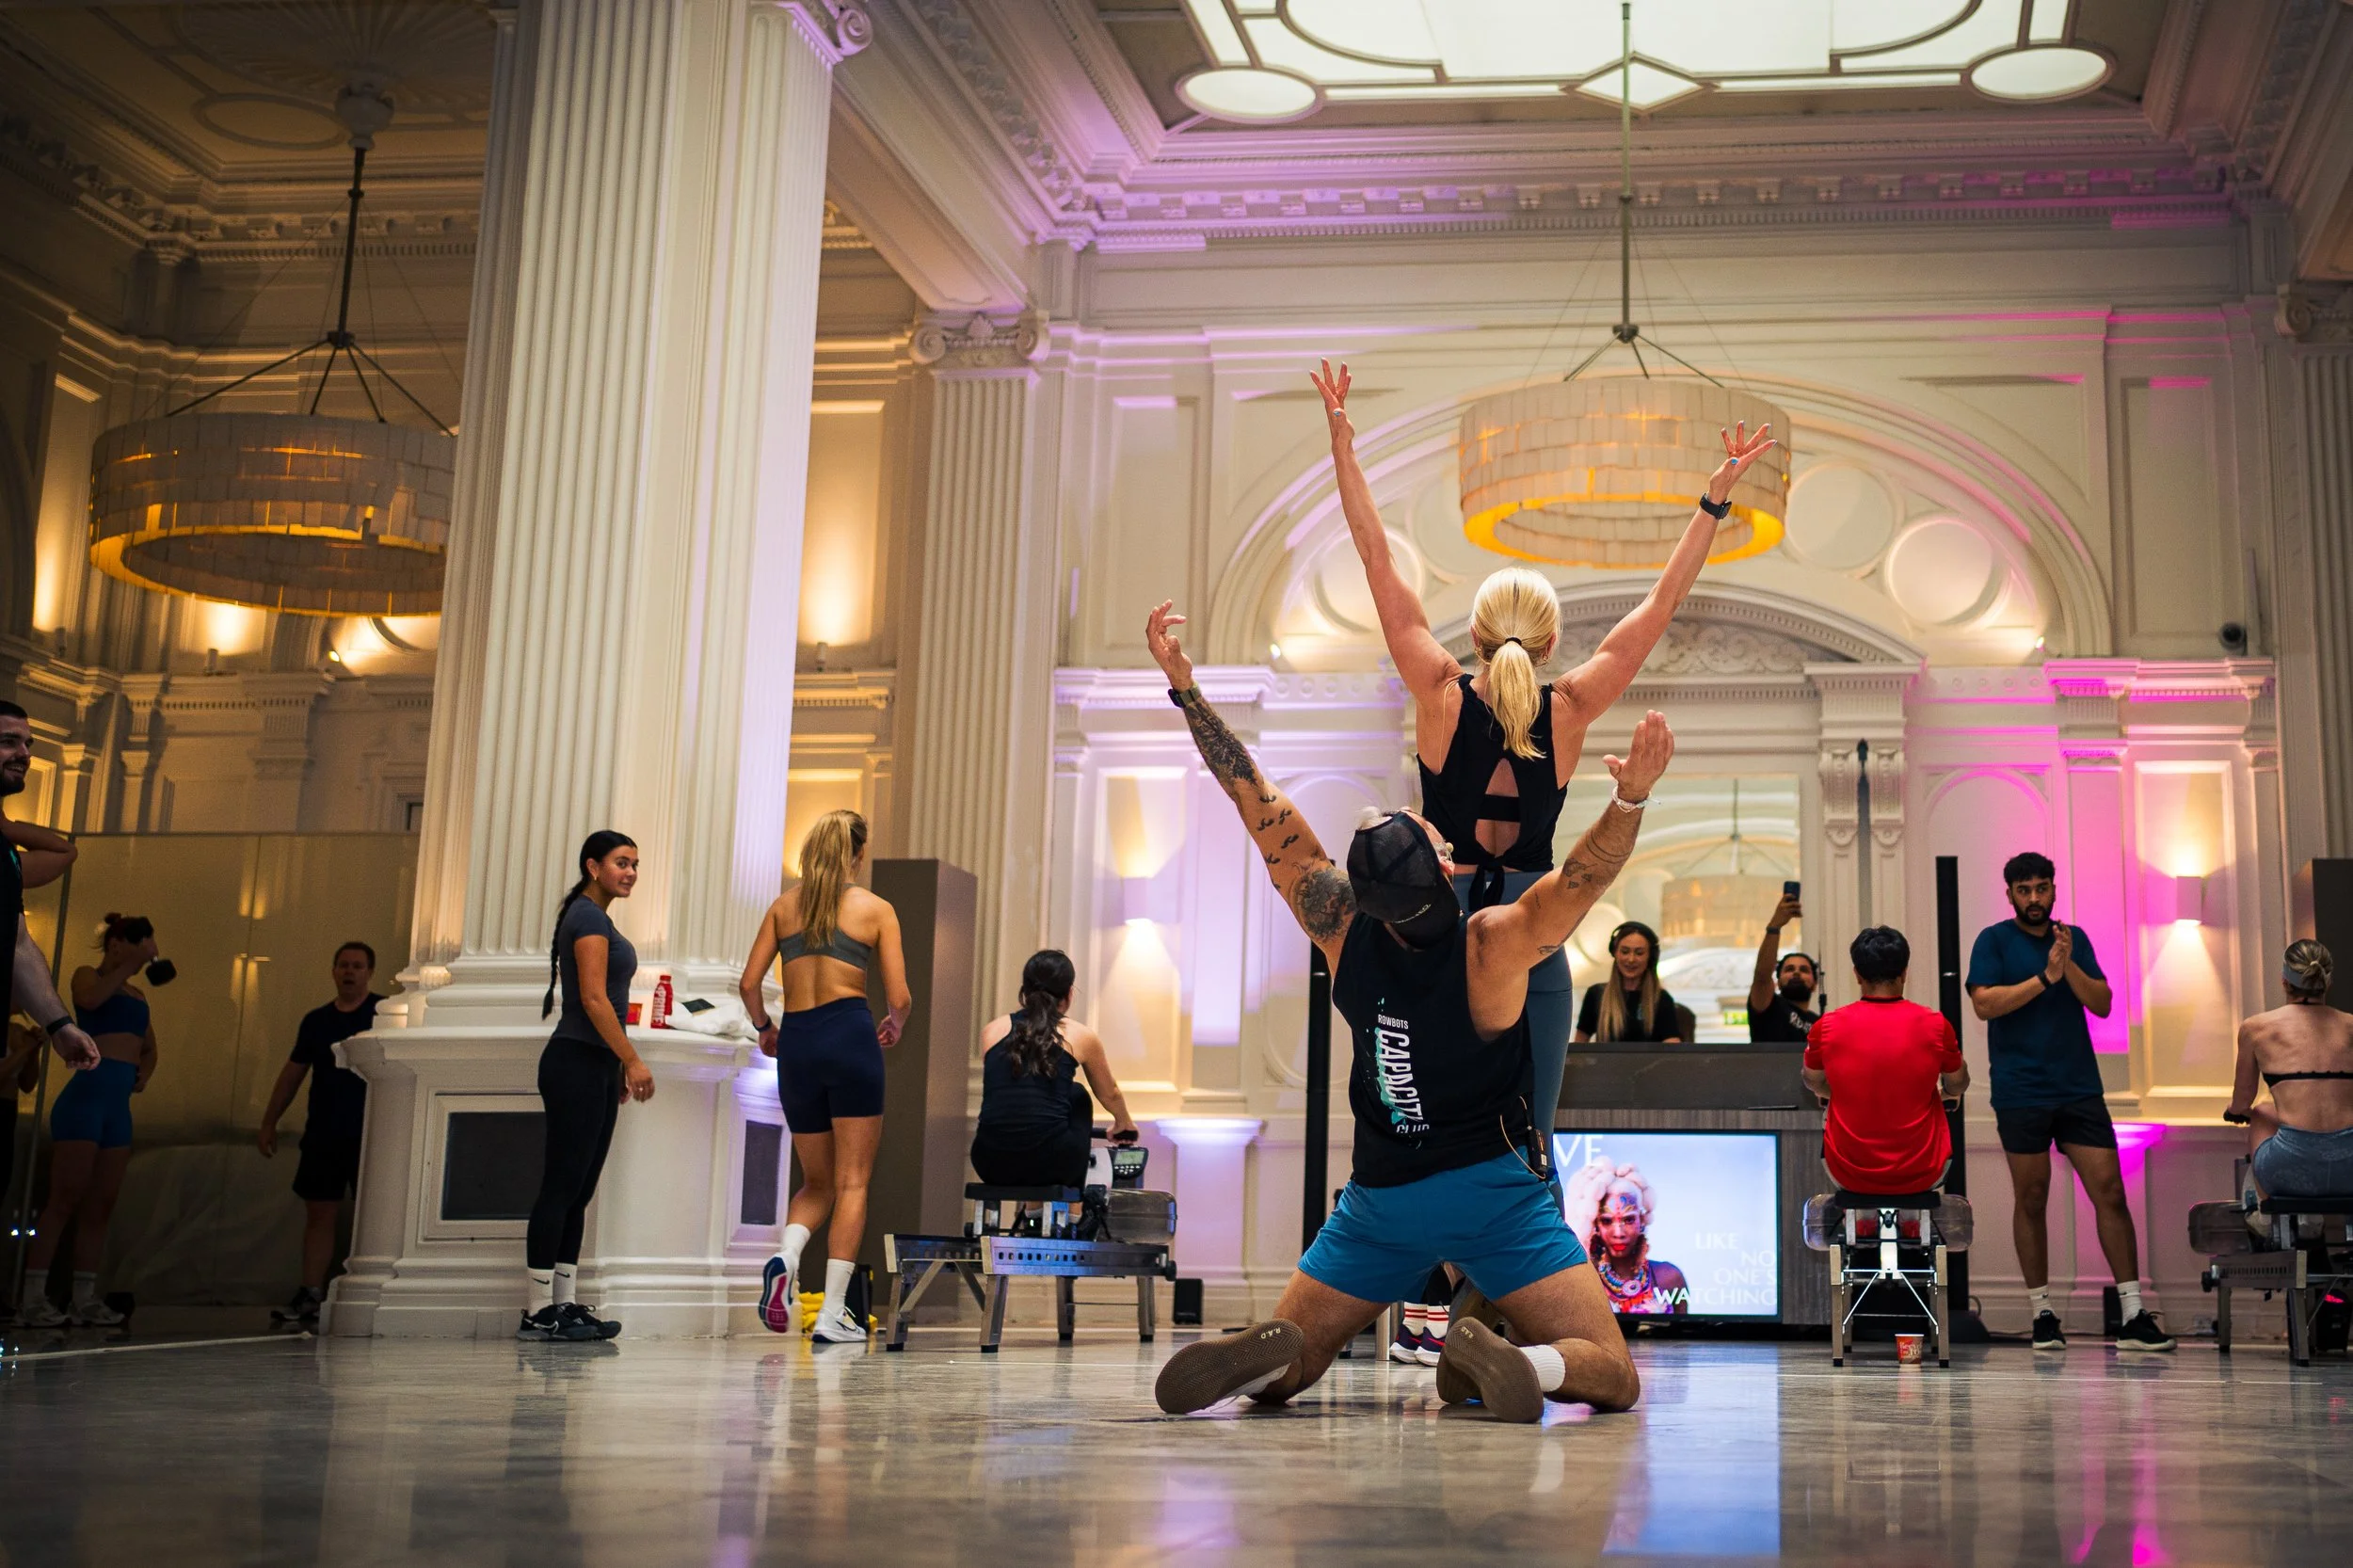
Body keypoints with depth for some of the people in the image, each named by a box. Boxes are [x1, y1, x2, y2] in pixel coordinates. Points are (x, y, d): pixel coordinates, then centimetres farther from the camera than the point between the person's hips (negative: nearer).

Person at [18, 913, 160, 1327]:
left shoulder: (137, 995, 20)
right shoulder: (88, 975, 2)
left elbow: (150, 1047, 30)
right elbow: (91, 999, -22)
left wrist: (145, 1072, 10)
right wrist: (131, 963, -20)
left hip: (119, 1106, 7)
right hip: (87, 1095, -7)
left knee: (100, 1207, 5)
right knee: (65, 1200, -11)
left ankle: (85, 1300, 7)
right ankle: (33, 1298, -11)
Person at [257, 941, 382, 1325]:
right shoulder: (316, 1020, 13)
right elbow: (293, 1072, 17)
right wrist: (269, 1122, 16)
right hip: (322, 1133, 4)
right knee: (318, 1213, 4)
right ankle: (310, 1295, 7)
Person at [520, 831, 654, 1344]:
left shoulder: (595, 917, 19)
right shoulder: (588, 917, -11)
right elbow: (593, 999, -18)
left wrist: (618, 1070, 20)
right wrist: (632, 1060, -17)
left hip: (595, 1067, 10)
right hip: (577, 1064, -10)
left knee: (578, 1191, 8)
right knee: (561, 1186, -8)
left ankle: (564, 1306, 10)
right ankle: (537, 1312, -6)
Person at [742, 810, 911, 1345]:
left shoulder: (784, 906, 12)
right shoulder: (876, 909, 4)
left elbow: (749, 984, 5)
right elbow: (900, 998, 0)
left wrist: (764, 1028, 23)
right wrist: (892, 1027, 21)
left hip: (796, 1043, 3)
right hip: (850, 1035, -3)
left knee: (817, 1182, 16)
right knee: (852, 1182, 2)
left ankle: (785, 1257, -14)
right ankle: (833, 1314, -4)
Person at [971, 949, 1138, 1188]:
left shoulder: (992, 1031, 14)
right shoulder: (1080, 1036, 8)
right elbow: (1110, 1095, 27)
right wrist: (1124, 1124, 49)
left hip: (991, 1163, 3)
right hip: (1049, 1163, -2)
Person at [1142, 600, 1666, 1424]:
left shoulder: (1343, 929, -10)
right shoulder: (1494, 945, -18)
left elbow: (1261, 808, -9)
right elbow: (1586, 873, -30)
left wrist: (1185, 687, -6)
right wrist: (1630, 796, -51)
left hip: (1380, 1199, 3)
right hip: (1494, 1189, -3)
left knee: (1280, 1378, 14)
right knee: (1613, 1376, -1)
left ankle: (1269, 1351, -22)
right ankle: (1504, 1360, -33)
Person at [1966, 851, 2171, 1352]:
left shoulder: (2074, 938, 12)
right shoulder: (1994, 941, 1)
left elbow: (2103, 1003, 5)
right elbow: (1984, 1003, -12)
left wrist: (2069, 967, -11)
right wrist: (2045, 977, -16)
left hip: (2080, 1089, 3)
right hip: (2021, 1093, -3)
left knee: (2110, 1193, -3)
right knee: (2031, 1199, 3)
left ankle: (2134, 1316, -1)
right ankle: (2042, 1315, 12)